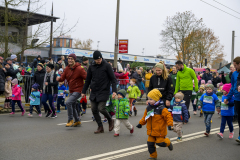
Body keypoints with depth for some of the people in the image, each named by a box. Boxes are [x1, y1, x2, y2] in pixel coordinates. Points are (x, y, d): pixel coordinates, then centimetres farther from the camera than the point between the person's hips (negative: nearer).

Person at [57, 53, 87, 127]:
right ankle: (77, 121, 34)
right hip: (71, 90, 8)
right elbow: (63, 77, 2)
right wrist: (59, 78, -21)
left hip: (78, 90, -8)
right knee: (73, 106, 16)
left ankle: (70, 120, -5)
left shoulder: (79, 69, -14)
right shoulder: (67, 68, 5)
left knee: (68, 102, -21)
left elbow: (87, 78, -16)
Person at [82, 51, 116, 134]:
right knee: (94, 110, 2)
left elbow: (113, 79, -5)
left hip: (104, 91, -5)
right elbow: (88, 80, 14)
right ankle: (100, 127, 14)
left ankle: (110, 120, 15)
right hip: (94, 92, 5)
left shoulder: (106, 65, -5)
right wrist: (84, 91, 13)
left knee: (101, 108, -13)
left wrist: (114, 90, -15)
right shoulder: (91, 66, 7)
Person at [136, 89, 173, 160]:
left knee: (160, 143, -3)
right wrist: (141, 123, 17)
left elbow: (168, 116, -16)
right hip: (151, 131, 6)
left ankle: (168, 142, 30)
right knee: (150, 143, 5)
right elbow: (145, 117, 16)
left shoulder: (162, 109, -17)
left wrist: (170, 124, -25)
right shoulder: (148, 108, 3)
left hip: (159, 131, -6)